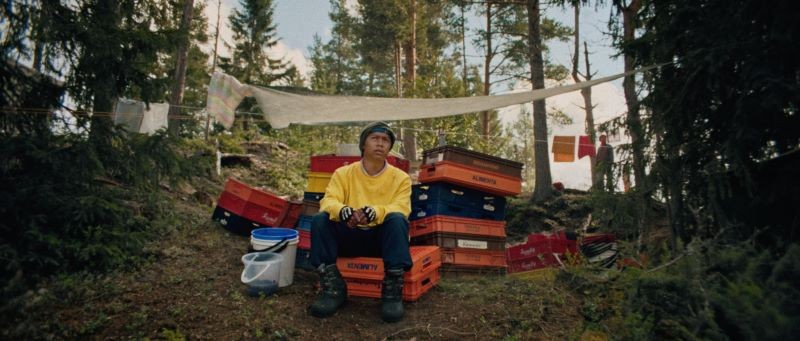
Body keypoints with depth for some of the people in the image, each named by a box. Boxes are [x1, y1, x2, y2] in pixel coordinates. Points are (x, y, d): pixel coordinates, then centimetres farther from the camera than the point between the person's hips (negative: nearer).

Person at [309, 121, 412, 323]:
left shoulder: (400, 177, 0)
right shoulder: (343, 173, 4)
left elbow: (400, 208, -15)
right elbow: (329, 201, -10)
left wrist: (375, 212, -37)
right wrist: (342, 210, -36)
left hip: (382, 238, -1)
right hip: (349, 237, 2)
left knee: (397, 220, -32)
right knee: (320, 219, -23)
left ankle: (392, 291, -28)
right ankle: (333, 288, -20)